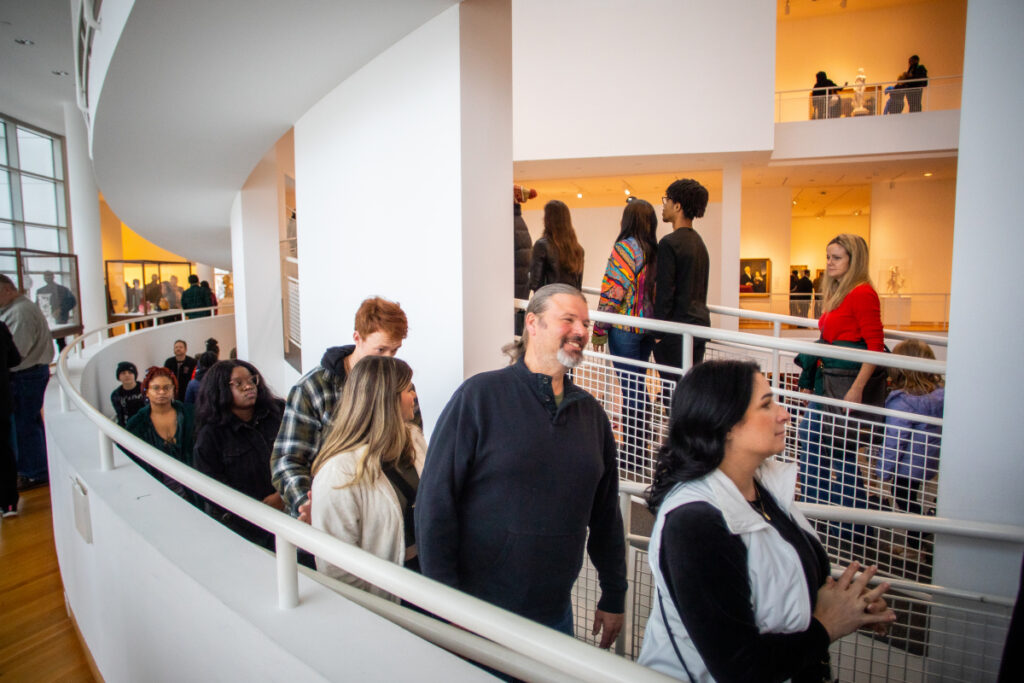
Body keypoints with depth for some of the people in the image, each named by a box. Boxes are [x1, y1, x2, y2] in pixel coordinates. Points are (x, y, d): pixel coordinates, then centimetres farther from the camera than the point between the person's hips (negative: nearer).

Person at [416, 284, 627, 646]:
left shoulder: (591, 412, 5)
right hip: (477, 612, -4)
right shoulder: (480, 395, -11)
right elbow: (435, 500, -13)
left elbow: (606, 514, 11)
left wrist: (614, 597, 13)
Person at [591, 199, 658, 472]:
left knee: (630, 386, -2)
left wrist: (599, 329, -11)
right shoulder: (656, 251, 7)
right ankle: (639, 446, 26)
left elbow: (613, 291, -17)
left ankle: (632, 453, 6)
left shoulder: (625, 247, -13)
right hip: (649, 327, 7)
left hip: (625, 328, -7)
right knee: (639, 384, 16)